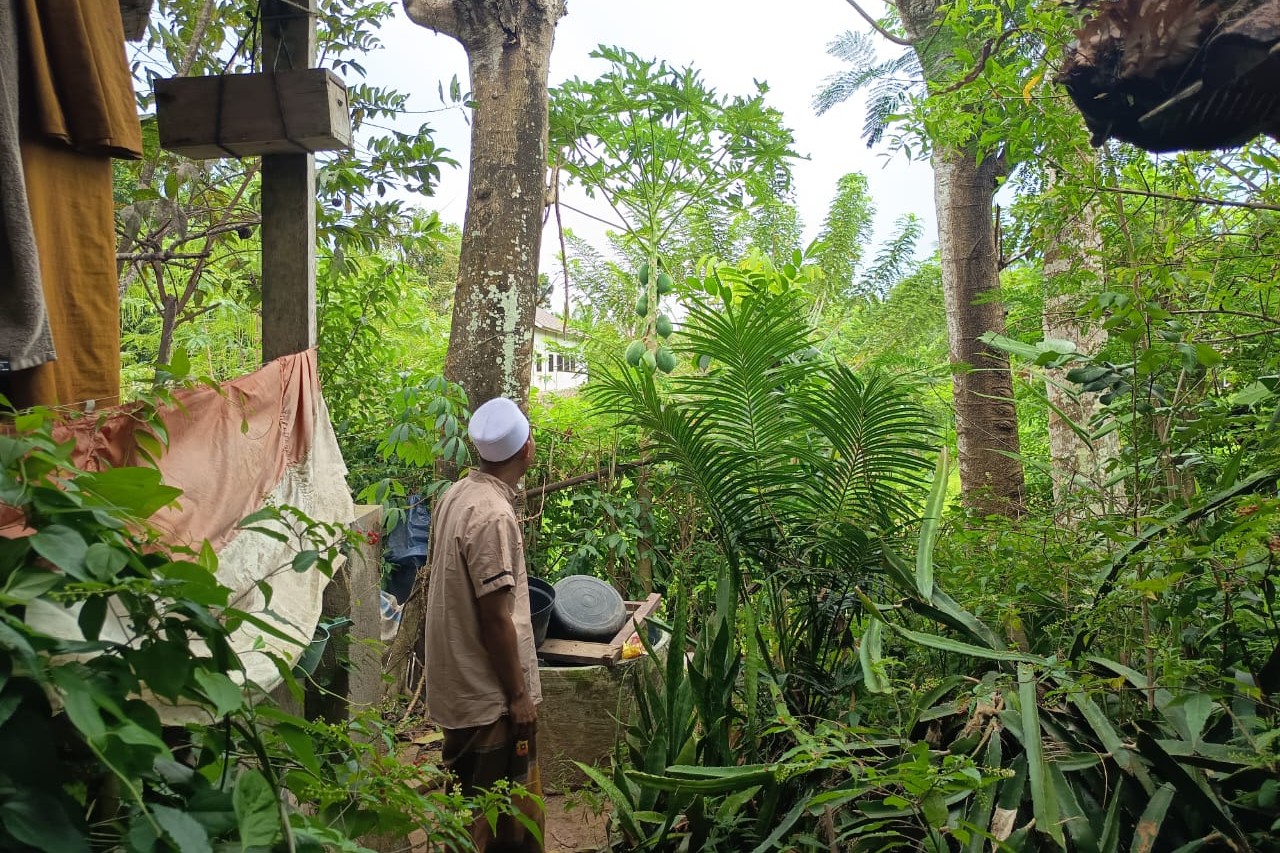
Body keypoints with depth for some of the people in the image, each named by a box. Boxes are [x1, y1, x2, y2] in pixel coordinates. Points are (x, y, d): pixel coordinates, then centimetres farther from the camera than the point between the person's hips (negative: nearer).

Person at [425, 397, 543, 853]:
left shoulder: (456, 494, 2)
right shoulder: (493, 515, -26)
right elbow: (496, 618, -24)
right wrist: (518, 695, -14)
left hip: (460, 680, 9)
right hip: (489, 693, -9)